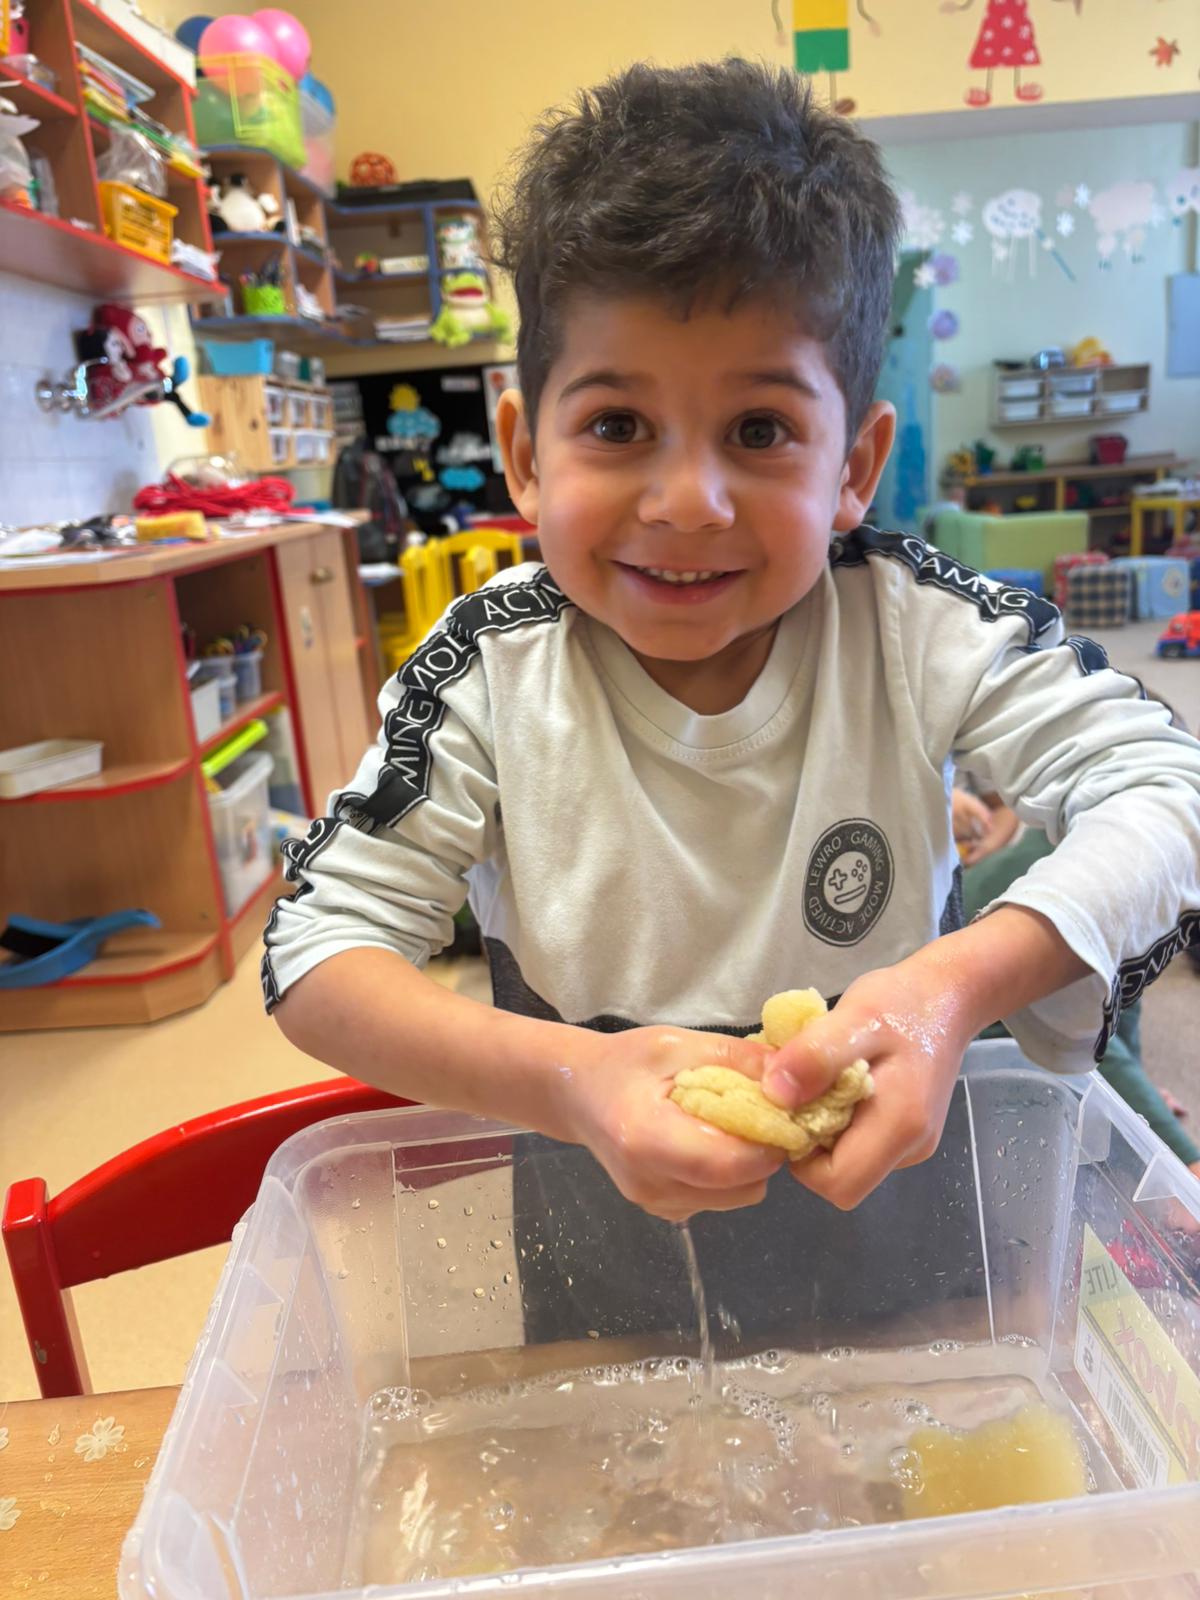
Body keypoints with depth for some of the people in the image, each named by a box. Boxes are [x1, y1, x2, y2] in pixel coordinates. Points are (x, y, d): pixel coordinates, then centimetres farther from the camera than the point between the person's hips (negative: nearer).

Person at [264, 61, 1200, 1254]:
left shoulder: (918, 628, -13)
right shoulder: (493, 671, -15)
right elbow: (314, 950, -15)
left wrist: (964, 986, -34)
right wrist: (567, 1080, -32)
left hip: (887, 1169, 2)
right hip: (599, 1194, -1)